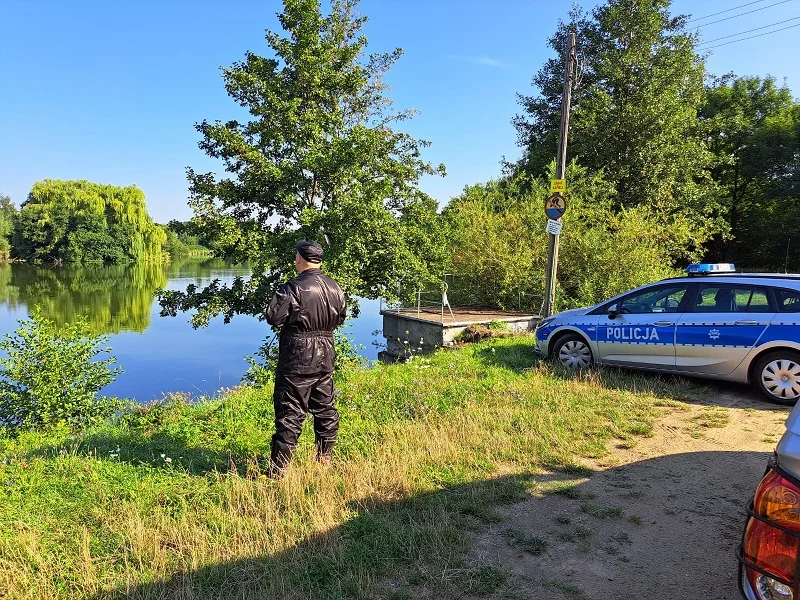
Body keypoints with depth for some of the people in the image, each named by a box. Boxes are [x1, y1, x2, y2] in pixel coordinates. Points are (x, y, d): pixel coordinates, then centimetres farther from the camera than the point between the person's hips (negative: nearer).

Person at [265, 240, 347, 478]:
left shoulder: (294, 287, -18)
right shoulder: (334, 287, 4)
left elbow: (273, 317, -16)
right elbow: (341, 317, 15)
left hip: (297, 357, -6)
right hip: (325, 356, 7)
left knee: (290, 412, -2)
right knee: (325, 408, 16)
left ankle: (277, 469, 5)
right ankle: (325, 458, 28)